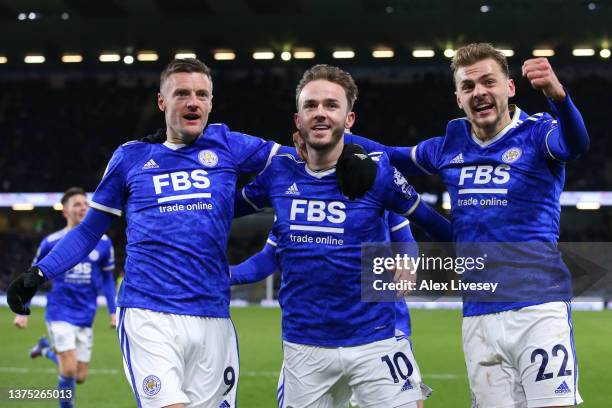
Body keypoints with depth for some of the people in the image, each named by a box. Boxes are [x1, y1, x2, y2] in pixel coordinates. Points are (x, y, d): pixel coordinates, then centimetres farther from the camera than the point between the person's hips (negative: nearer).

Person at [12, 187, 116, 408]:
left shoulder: (102, 242, 0)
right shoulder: (51, 243, -6)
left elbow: (107, 278, 11)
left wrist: (113, 311, 4)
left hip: (86, 317, 3)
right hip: (60, 313, -3)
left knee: (80, 377, 8)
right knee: (69, 370, -16)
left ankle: (47, 348, 34)